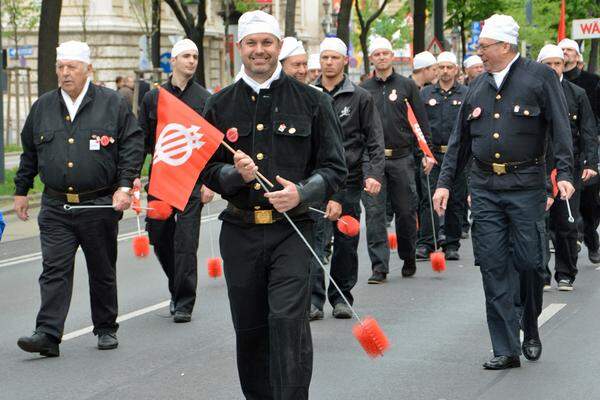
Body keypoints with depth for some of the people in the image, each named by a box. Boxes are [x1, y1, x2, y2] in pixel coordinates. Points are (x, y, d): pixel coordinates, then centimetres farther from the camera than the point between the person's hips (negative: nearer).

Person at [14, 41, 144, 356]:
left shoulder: (113, 104, 1)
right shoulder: (43, 107, 10)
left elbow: (132, 146, -1)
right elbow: (29, 152, 19)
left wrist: (125, 186, -10)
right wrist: (21, 191, 18)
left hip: (99, 205, -2)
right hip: (56, 206, 2)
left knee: (102, 271, 9)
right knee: (54, 270, -7)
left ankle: (106, 329, 23)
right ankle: (48, 334, -10)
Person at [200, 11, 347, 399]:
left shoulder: (311, 101, 3)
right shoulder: (220, 105, 9)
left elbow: (334, 166, 3)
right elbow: (206, 170, 10)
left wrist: (302, 193, -15)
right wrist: (234, 173, -12)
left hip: (291, 229, -3)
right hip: (240, 232, 3)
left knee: (288, 320, -16)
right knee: (249, 329, 11)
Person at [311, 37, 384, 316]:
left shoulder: (360, 97, 5)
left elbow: (374, 140, 2)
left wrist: (374, 173, -10)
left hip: (349, 178, 0)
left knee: (346, 242, 6)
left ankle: (341, 297, 17)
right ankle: (314, 298, -2)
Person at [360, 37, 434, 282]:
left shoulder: (407, 86, 6)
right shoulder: (364, 90, 9)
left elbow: (421, 121, 5)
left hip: (402, 158, -1)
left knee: (406, 211, 6)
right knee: (374, 213, -5)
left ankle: (408, 259, 25)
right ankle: (379, 267, -4)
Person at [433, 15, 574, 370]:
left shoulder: (540, 77, -1)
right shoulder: (479, 86, 14)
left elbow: (560, 128, -6)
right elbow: (460, 140, 18)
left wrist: (564, 174, -17)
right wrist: (445, 181, 13)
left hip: (526, 184, -4)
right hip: (485, 186, 4)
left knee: (529, 261, -2)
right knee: (494, 267, 0)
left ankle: (531, 330, 25)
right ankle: (506, 350, 4)